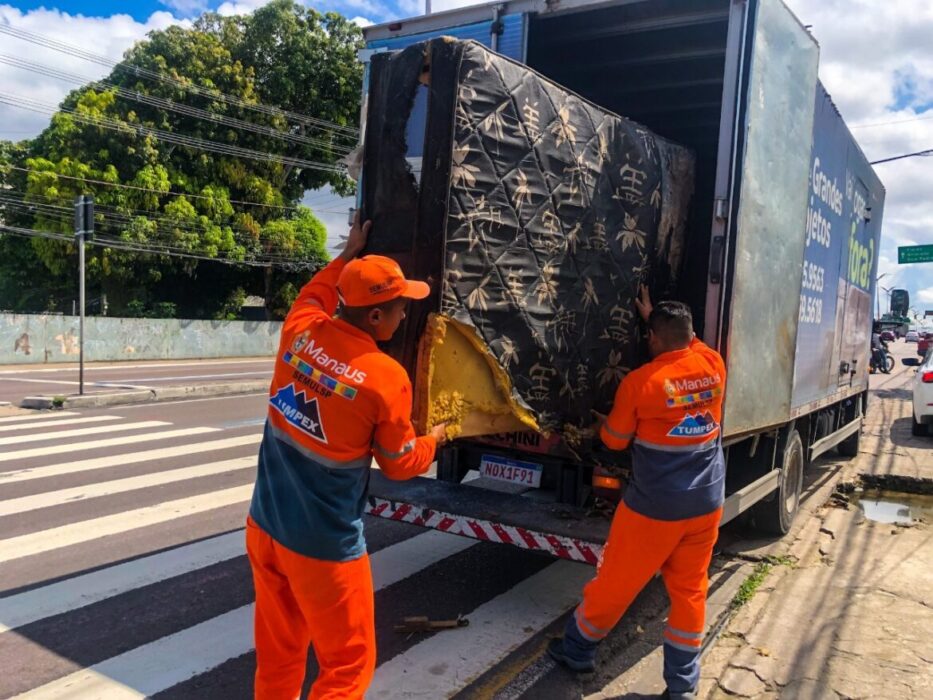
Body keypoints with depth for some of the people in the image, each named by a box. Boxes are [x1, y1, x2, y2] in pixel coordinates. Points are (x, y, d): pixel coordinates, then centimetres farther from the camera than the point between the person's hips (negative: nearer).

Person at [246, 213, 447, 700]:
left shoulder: (299, 331, -5)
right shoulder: (386, 377, -19)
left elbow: (313, 294, 22)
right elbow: (401, 464, -3)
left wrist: (349, 255, 33)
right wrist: (435, 438, 16)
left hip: (264, 527, 6)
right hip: (324, 547, -6)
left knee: (277, 655, 23)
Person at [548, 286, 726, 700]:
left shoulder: (639, 381, -15)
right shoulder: (713, 366, -2)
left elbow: (614, 440, -3)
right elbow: (690, 344, 23)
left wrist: (603, 423, 18)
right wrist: (654, 315, 32)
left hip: (654, 508, -4)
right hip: (706, 505, 5)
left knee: (614, 583, 11)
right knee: (690, 591, 15)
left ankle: (577, 650, 31)